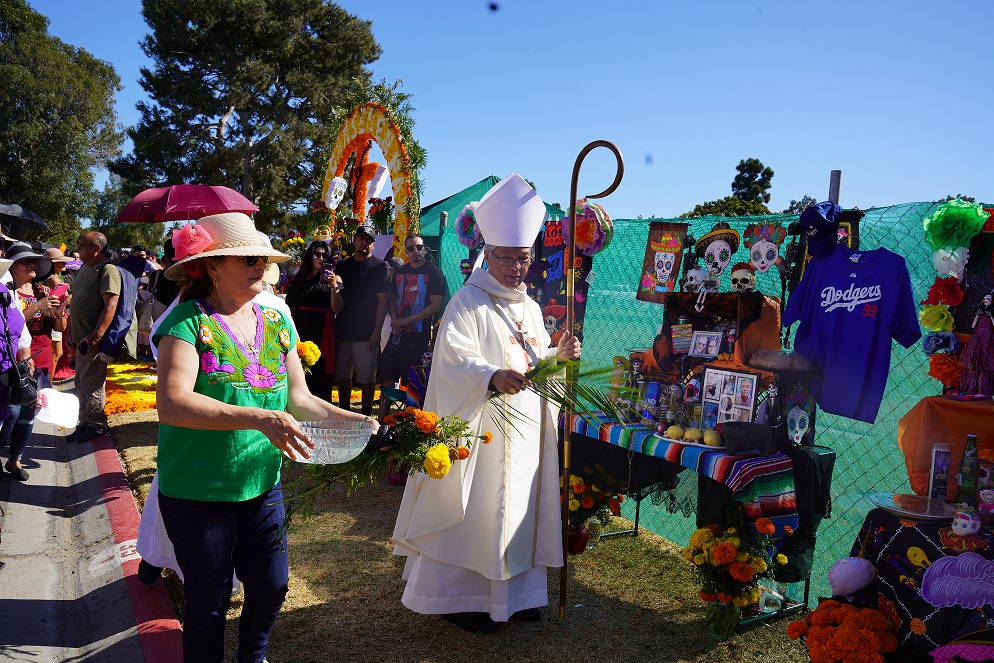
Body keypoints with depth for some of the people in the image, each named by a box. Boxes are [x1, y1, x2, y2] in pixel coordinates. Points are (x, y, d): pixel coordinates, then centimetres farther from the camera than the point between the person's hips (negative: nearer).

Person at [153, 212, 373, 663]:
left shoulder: (276, 322, 3)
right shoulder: (190, 320, -15)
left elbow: (298, 398, 7)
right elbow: (171, 404, -28)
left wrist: (343, 417, -9)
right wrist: (258, 418, -36)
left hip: (262, 486, 5)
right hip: (198, 493, -5)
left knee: (271, 587, 15)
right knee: (209, 602, 11)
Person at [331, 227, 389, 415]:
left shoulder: (379, 267, 1)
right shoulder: (342, 267, 14)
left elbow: (382, 301, -5)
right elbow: (336, 307, 12)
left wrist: (376, 332, -12)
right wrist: (334, 288, -11)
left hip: (366, 333, -5)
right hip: (342, 330, 5)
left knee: (366, 377, -1)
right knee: (342, 375, 10)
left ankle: (366, 415, 8)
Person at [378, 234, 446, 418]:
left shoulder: (434, 273, -3)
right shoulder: (400, 271, 13)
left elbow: (436, 306, -10)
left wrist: (407, 320, -12)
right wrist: (394, 318, -1)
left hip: (419, 336, -5)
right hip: (397, 334, 5)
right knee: (387, 379, 6)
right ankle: (381, 421, 15)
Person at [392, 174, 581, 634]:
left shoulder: (529, 307, 14)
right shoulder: (468, 303, -9)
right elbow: (456, 362, -20)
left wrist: (559, 354, -1)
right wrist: (494, 376, -38)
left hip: (526, 429, 7)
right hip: (483, 429, -7)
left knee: (518, 509, 14)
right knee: (474, 513, -1)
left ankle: (512, 591, 28)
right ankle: (455, 596, 15)